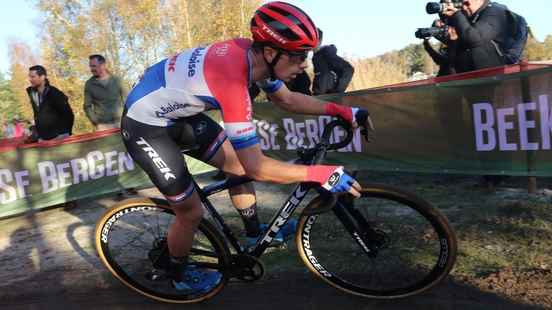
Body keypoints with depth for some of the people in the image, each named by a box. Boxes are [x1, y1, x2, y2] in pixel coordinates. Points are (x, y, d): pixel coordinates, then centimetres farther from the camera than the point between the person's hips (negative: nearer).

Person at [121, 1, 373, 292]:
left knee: (238, 165, 11)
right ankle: (179, 275, 29)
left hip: (176, 113, 8)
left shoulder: (250, 53, -12)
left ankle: (255, 235, 34)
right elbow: (257, 167, -34)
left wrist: (341, 111, -3)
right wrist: (321, 174, -31)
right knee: (191, 211, 0)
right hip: (145, 127, -8)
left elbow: (286, 99, 6)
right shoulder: (233, 79, -37)